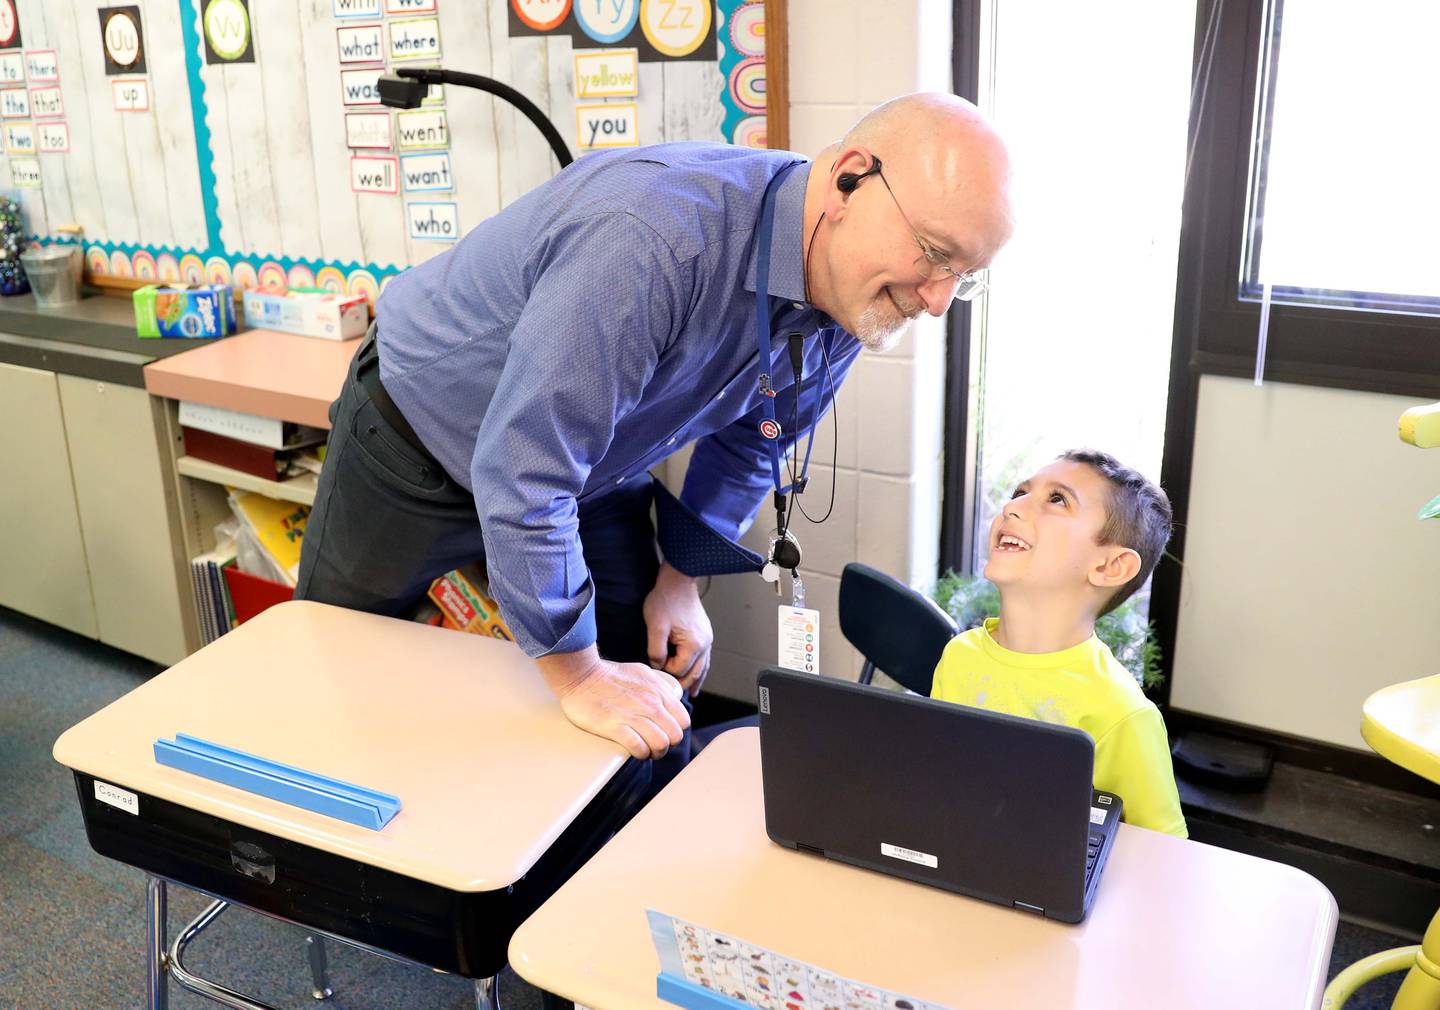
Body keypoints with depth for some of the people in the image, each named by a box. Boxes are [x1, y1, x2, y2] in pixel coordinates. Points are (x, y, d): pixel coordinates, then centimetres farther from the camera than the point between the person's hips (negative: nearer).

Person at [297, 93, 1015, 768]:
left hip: (588, 469, 6)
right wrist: (577, 677, -30)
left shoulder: (852, 297, -15)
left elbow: (747, 439, 4)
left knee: (651, 686, 3)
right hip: (419, 442, -5)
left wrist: (682, 578, -1)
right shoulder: (655, 243, -43)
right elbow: (522, 470, -39)